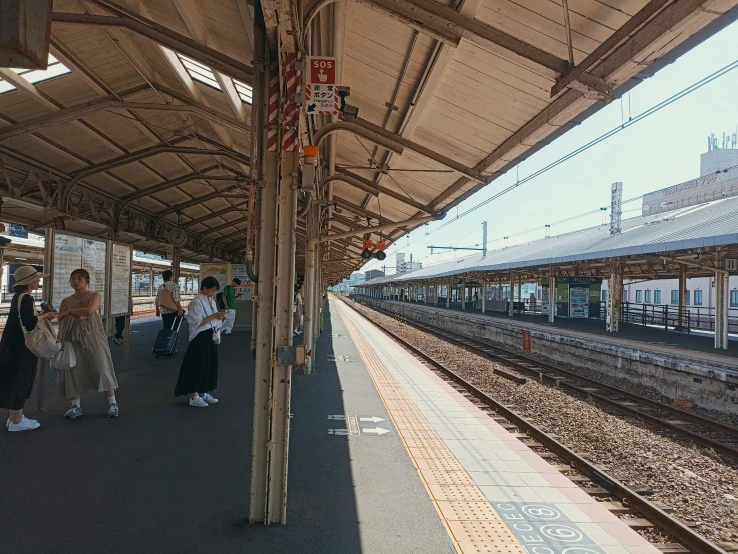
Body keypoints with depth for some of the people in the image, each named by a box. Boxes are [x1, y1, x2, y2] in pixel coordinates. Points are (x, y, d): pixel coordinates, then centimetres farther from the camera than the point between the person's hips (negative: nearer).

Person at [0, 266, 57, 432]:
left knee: (16, 380, 15)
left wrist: (43, 316, 7)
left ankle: (15, 417, 23)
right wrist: (45, 315, -8)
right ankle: (16, 421, 4)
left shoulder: (19, 296, 14)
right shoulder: (25, 298, -17)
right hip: (20, 345, -10)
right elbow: (30, 323, -23)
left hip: (14, 344, 10)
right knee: (20, 381, -3)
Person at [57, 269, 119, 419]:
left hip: (93, 337, -4)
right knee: (73, 371, 3)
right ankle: (76, 406, 15)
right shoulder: (66, 301, 10)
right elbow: (60, 320, 1)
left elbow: (89, 310, -19)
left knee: (101, 369, -4)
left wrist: (70, 312, -8)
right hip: (72, 340, 4)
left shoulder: (94, 296, 0)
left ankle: (112, 403, 4)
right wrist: (78, 316, -16)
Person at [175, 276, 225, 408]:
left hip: (209, 337, 9)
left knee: (209, 364, 12)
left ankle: (203, 393, 23)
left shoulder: (210, 301, 12)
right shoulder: (197, 302, -15)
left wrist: (219, 317, -2)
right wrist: (214, 316, -24)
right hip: (200, 338, -9)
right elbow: (197, 322, -21)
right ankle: (194, 396, 4)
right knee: (198, 365, -4)